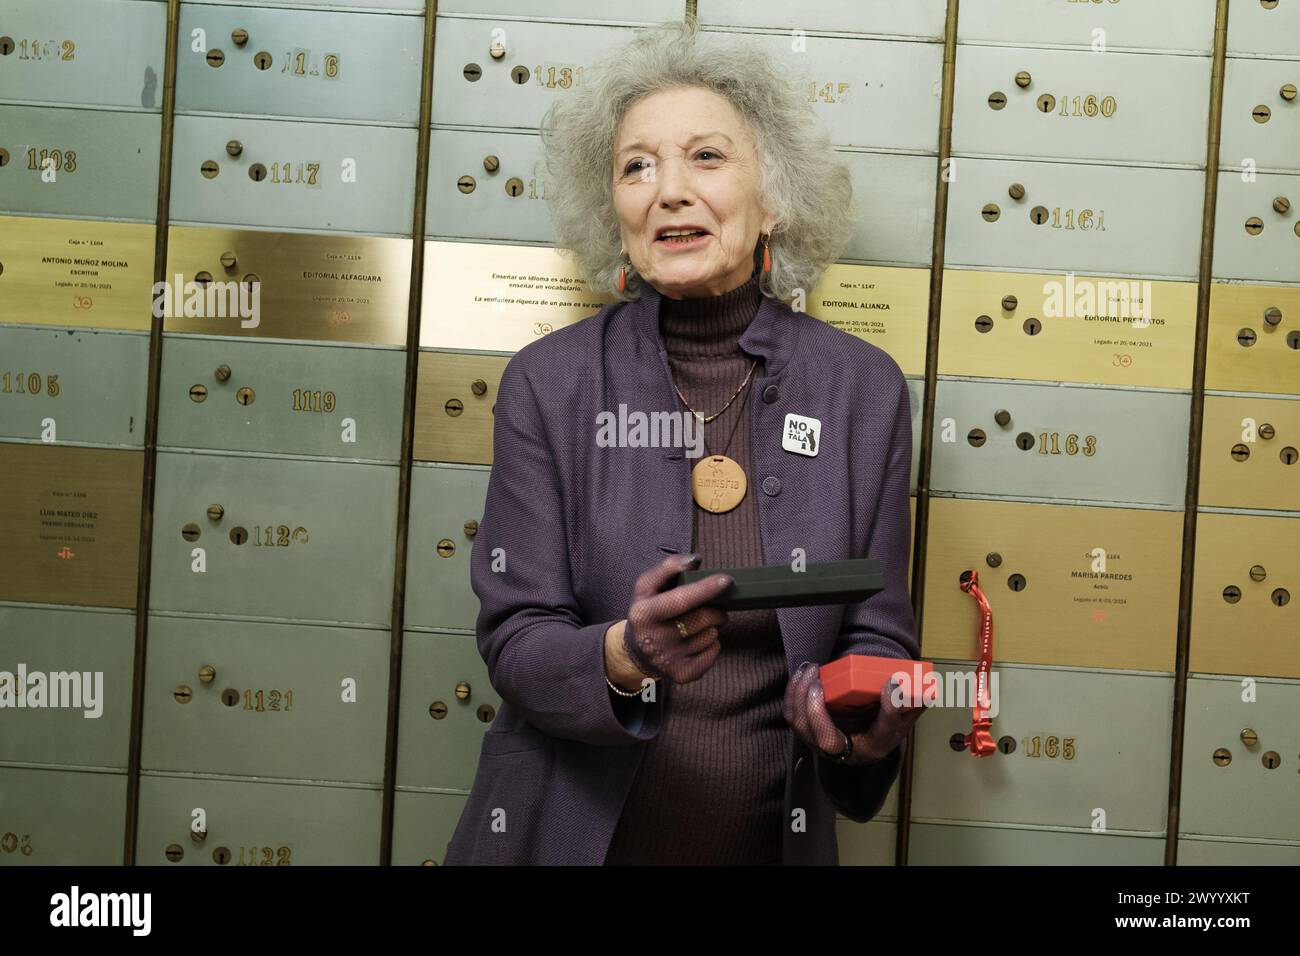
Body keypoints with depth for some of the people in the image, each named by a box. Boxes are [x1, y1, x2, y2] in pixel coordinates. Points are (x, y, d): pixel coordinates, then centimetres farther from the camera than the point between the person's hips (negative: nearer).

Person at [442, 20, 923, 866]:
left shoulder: (864, 388, -6)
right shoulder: (549, 383, -9)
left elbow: (878, 636, -1)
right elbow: (515, 638, -9)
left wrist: (872, 718, -22)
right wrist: (624, 655, -29)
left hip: (774, 832, 1)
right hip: (570, 830, 0)